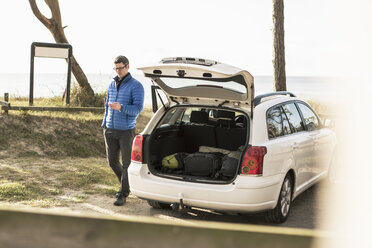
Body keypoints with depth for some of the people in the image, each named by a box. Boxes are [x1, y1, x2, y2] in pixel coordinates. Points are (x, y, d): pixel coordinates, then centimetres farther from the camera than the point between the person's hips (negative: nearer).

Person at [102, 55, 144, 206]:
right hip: (110, 130, 6)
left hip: (126, 131, -6)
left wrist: (121, 107, -33)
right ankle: (126, 185, 32)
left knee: (127, 163, -2)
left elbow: (138, 108, -17)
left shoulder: (136, 86, -8)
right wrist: (105, 125, 18)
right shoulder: (112, 85, 12)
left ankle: (123, 195, 5)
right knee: (112, 162, 10)